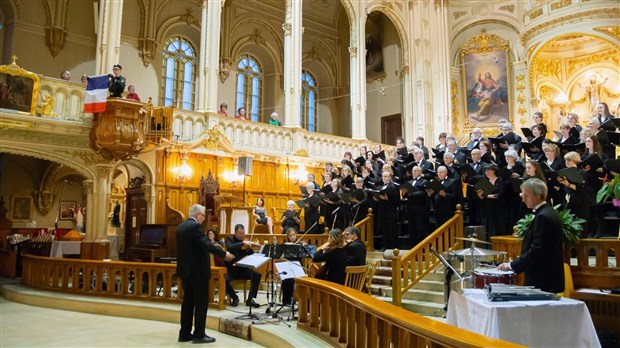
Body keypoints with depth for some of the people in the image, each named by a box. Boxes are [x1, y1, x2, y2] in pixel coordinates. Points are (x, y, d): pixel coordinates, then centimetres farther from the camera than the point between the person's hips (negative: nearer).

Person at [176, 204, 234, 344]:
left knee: (188, 301, 13)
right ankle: (199, 335, 3)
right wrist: (224, 253, -22)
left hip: (186, 269, 9)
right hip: (198, 270, -9)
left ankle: (185, 333, 17)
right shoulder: (195, 226, -17)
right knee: (201, 302, -2)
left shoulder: (181, 226, 11)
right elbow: (206, 245, -27)